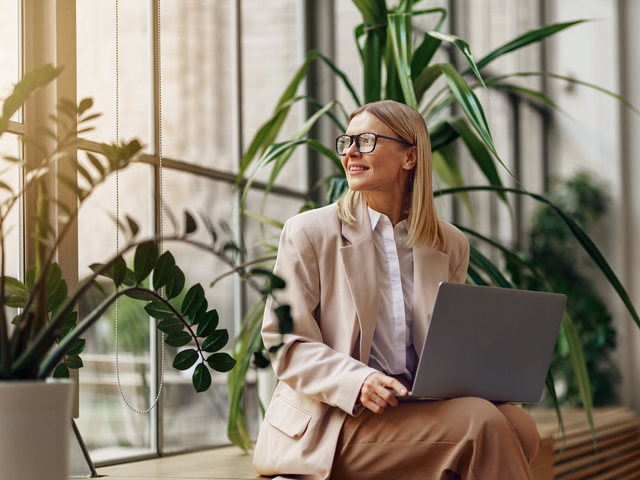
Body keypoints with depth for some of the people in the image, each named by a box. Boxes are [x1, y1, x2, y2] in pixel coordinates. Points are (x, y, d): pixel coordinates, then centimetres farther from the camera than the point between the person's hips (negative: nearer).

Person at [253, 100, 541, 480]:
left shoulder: (450, 244, 14)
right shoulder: (308, 232, 2)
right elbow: (285, 343, -2)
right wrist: (357, 382, -21)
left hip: (423, 407, 5)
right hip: (328, 424, -4)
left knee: (519, 425, -26)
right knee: (482, 422, -27)